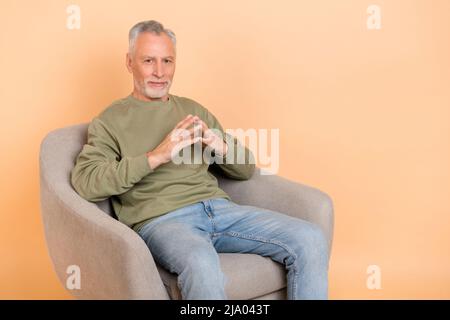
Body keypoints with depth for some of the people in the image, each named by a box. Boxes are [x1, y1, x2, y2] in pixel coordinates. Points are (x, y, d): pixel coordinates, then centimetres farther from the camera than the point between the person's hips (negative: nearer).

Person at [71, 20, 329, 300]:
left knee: (311, 240, -14)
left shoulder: (194, 109, 21)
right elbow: (86, 182, -9)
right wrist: (156, 156, -16)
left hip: (219, 207, 5)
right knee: (203, 266, -39)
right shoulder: (110, 121, 8)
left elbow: (246, 169, 20)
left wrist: (220, 146, -4)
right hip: (160, 219, -4)